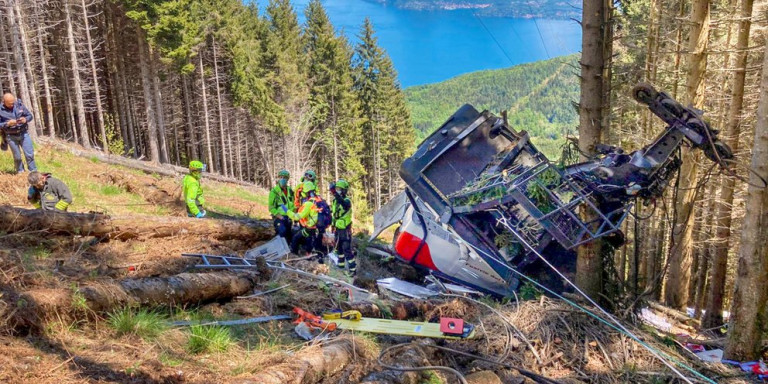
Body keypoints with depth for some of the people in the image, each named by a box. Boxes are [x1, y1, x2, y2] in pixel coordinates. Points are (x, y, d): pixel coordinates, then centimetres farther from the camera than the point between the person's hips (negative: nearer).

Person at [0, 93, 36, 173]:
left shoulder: (19, 105, -3)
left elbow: (30, 115, 5)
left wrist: (25, 119, -17)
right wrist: (8, 123, -24)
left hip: (23, 133, 2)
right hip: (11, 136, -2)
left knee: (30, 154, 1)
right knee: (17, 157, 7)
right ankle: (20, 172, 23)